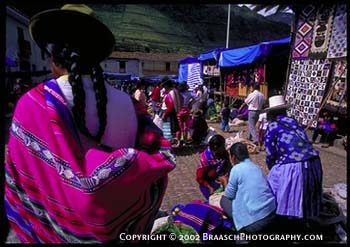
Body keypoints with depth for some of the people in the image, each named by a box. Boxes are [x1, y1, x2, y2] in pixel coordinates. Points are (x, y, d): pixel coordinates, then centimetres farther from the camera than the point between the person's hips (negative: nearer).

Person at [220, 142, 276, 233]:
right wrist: (230, 181, 32)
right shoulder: (256, 167, 11)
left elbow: (229, 195, 0)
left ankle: (244, 231, 6)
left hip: (255, 221, -7)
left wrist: (225, 181, 18)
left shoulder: (236, 169, -10)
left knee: (224, 200, 11)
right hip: (271, 215, 7)